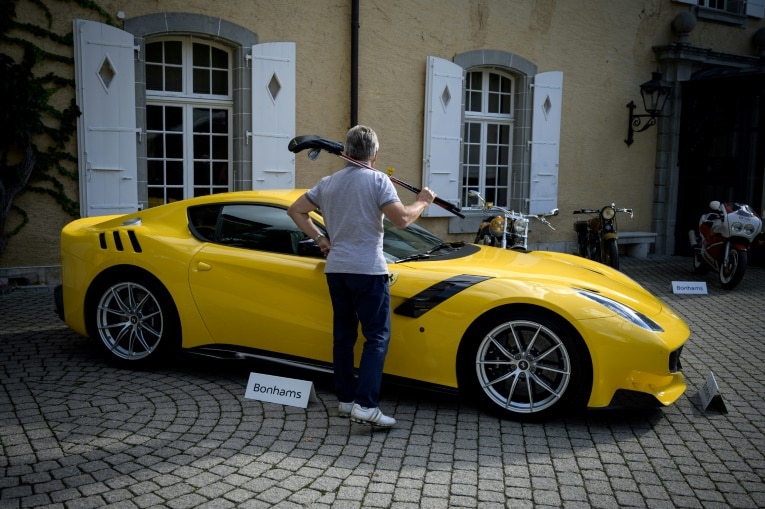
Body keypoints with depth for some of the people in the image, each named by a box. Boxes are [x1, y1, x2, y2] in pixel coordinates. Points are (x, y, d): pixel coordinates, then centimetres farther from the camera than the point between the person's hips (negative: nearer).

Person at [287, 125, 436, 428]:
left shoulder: (328, 183, 11)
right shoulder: (377, 180, -7)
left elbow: (295, 211, 17)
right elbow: (401, 219, -14)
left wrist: (320, 238, 17)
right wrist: (422, 202, 3)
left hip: (335, 269, 6)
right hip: (367, 269, -6)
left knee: (343, 335, 14)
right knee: (377, 336, -3)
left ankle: (345, 399, 19)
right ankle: (365, 404, -12)